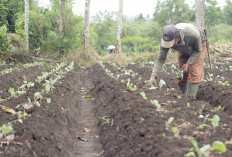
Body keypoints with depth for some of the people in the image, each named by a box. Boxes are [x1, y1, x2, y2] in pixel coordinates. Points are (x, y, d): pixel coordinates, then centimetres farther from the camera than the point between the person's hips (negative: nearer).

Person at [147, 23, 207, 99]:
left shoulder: (193, 35, -45)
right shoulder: (166, 39, -35)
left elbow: (198, 50, -23)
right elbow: (160, 59, -29)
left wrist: (188, 63, -31)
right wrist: (153, 76, -39)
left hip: (199, 46, -3)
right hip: (183, 50, 3)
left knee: (195, 74, -15)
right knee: (182, 73, -1)